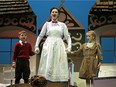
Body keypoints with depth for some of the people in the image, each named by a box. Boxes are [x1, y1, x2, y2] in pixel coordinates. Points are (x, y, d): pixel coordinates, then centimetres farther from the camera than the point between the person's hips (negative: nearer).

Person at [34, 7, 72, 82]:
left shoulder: (62, 25, 12)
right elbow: (40, 36, 15)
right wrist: (37, 46, 5)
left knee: (59, 66, -6)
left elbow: (68, 37, 9)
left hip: (59, 46, 0)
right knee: (47, 66, -7)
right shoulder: (47, 24, 13)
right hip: (48, 46, 0)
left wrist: (69, 47, -6)